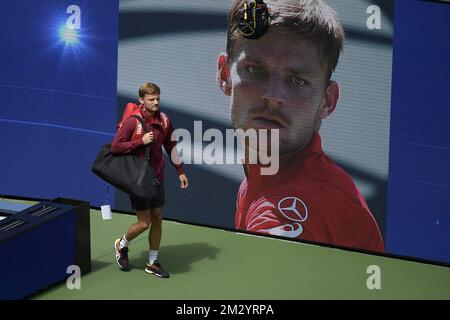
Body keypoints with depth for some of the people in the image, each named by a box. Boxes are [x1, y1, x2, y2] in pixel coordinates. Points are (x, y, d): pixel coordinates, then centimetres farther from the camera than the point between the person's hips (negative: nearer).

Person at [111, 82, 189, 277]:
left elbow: (170, 146, 14)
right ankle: (122, 245, 25)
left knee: (157, 219, 9)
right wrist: (140, 141, -24)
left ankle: (152, 263, 22)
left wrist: (180, 171, 14)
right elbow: (115, 147, -15)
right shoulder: (132, 121, -15)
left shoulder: (164, 120, 1)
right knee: (144, 222, -4)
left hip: (157, 178, 6)